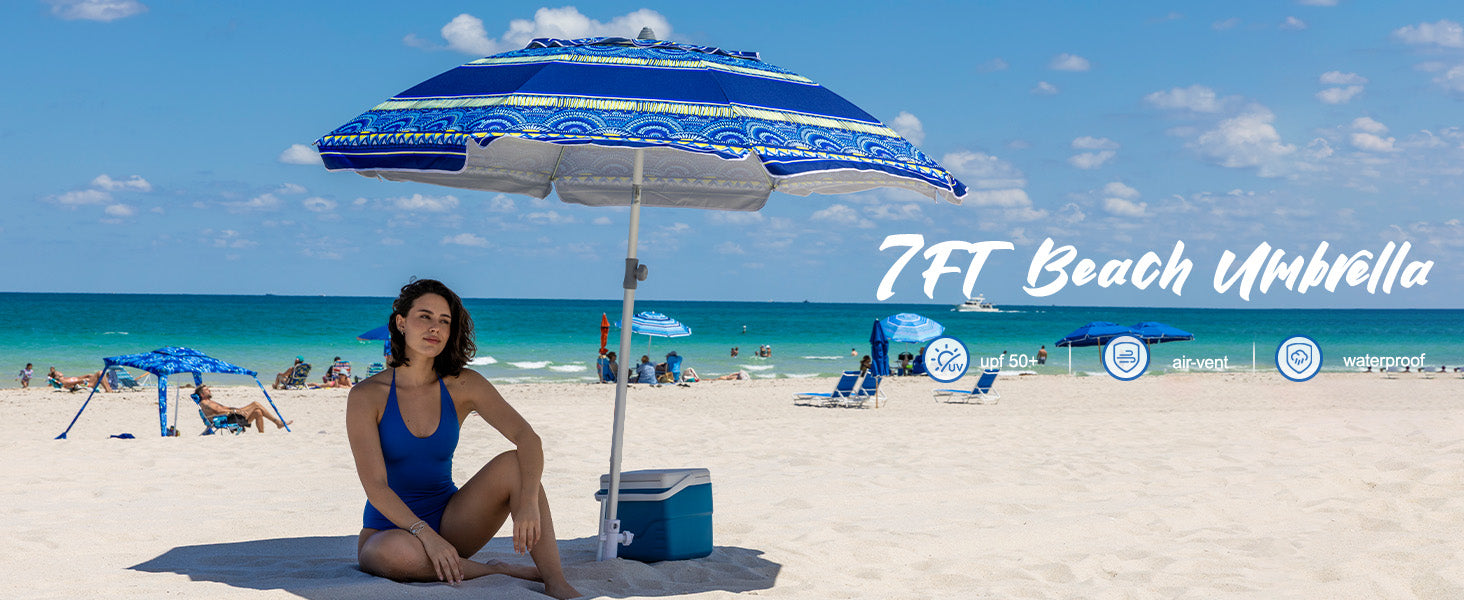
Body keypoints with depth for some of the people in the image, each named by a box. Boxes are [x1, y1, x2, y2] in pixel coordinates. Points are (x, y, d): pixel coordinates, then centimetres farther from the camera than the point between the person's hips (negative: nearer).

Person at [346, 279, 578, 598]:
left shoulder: (463, 386, -3)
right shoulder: (367, 396, -11)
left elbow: (529, 438, -13)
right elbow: (375, 486, -18)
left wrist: (529, 500, -32)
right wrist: (426, 535, -33)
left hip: (449, 521, 3)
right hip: (391, 529, -3)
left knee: (513, 464, -21)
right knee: (395, 554, -40)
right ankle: (498, 570, -17)